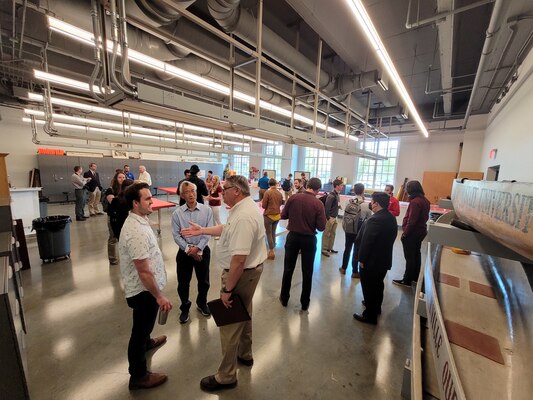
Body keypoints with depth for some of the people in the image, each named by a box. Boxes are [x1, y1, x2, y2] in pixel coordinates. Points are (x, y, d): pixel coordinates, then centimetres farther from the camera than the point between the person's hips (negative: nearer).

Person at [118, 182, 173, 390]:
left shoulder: (137, 221, 0)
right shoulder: (137, 231, -32)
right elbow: (144, 271, -30)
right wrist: (159, 296, -22)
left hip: (142, 288, 10)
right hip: (143, 290, -10)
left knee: (144, 323, 34)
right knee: (139, 330, 12)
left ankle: (147, 341, 61)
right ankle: (138, 376, 33)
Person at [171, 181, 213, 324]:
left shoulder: (206, 210, -9)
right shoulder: (177, 213, -7)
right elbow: (176, 235, -8)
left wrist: (197, 248, -17)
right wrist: (189, 249, -15)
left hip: (202, 250, 0)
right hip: (184, 252, 0)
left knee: (203, 281, 16)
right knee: (183, 283, 13)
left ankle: (202, 303, 43)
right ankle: (185, 308, 38)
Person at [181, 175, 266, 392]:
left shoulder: (243, 216, -31)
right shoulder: (245, 206, 2)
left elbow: (239, 259, -32)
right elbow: (228, 229, 16)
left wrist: (227, 289, -22)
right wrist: (202, 230, 18)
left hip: (241, 273, -10)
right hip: (249, 270, 10)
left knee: (230, 322, 9)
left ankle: (226, 376, 31)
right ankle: (245, 354, 50)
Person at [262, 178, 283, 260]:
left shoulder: (267, 193, -14)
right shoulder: (279, 193, 1)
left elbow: (264, 206, -12)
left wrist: (262, 202, 8)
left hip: (268, 215, -5)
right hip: (277, 215, 5)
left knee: (269, 233, 5)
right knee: (273, 233, 19)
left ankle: (271, 252, 7)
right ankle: (272, 248, 30)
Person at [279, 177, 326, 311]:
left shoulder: (293, 197, -8)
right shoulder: (318, 203, -14)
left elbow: (283, 215, 0)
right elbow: (321, 227, -13)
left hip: (293, 236, 2)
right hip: (309, 239, -1)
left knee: (288, 269, 16)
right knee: (307, 272, 15)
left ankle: (284, 298, 31)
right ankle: (305, 302, 28)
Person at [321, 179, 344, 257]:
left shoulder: (337, 195, 9)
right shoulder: (331, 196, -19)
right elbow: (327, 207, -20)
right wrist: (328, 218, -17)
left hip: (334, 217, 9)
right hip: (330, 218, -9)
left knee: (333, 234, 17)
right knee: (326, 234, 2)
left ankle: (330, 248, 30)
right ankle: (324, 249, 13)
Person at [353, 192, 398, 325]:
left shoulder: (375, 220, -26)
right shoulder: (391, 218, 2)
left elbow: (366, 242, -24)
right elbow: (390, 238, 10)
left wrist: (362, 259, -14)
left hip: (371, 261, -9)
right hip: (384, 259, 9)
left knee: (369, 287, 7)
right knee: (378, 284, 25)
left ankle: (370, 315, 22)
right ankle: (376, 307, 45)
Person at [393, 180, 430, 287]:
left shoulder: (415, 201, -23)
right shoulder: (424, 200, 7)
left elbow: (411, 220, -24)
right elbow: (425, 217, 16)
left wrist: (405, 233, -15)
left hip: (412, 233, -9)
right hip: (420, 231, 9)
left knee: (409, 257, 0)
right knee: (416, 254, 19)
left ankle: (407, 281, 11)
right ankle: (416, 277, 33)